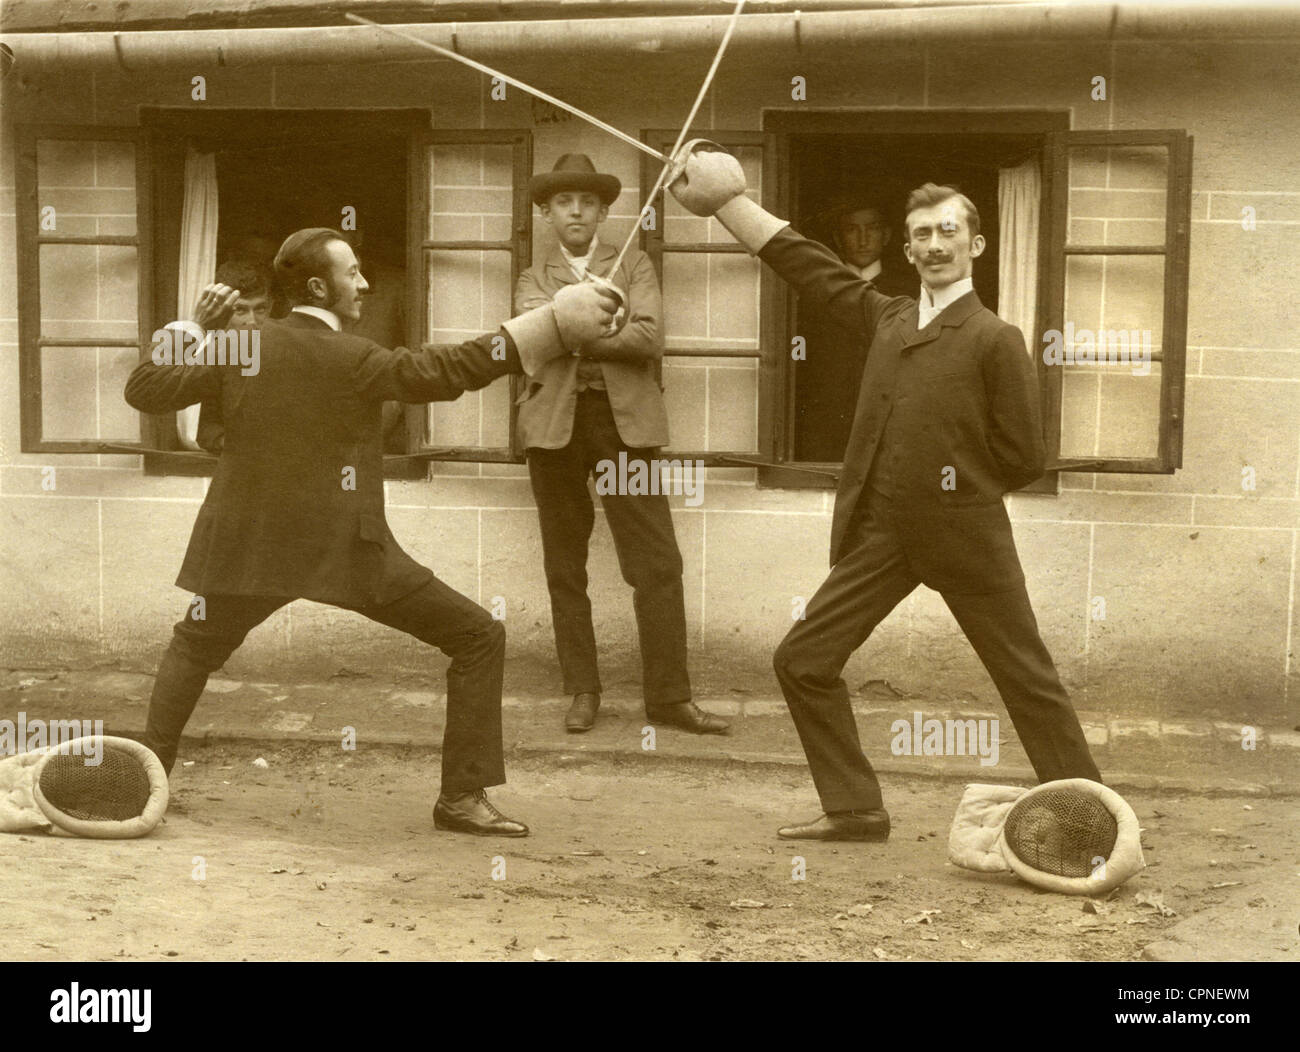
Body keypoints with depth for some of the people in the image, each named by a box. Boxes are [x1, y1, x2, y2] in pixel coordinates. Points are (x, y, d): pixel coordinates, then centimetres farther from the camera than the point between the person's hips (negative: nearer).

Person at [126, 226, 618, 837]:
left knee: (194, 648, 32)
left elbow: (145, 390, 8)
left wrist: (194, 330, 18)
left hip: (251, 546, 5)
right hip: (345, 549, -5)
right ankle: (462, 797, 1)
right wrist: (554, 322, -19)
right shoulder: (352, 361, -10)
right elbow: (445, 370, -19)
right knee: (478, 638, 3)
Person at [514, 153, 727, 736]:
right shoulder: (533, 279, 16)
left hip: (625, 420, -1)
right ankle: (583, 691, 15)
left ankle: (669, 696, -1)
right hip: (555, 423, 1)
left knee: (657, 563, -7)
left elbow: (650, 339, -5)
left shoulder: (634, 266, 13)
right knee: (565, 567, 6)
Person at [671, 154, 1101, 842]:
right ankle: (855, 809, 14)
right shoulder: (884, 320, 11)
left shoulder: (995, 340, -5)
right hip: (879, 534, 5)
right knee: (803, 662, 2)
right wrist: (727, 201, 9)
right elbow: (805, 264, 11)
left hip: (964, 537, -5)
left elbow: (1024, 456, -6)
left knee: (1028, 680, 2)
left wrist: (954, 489, 1)